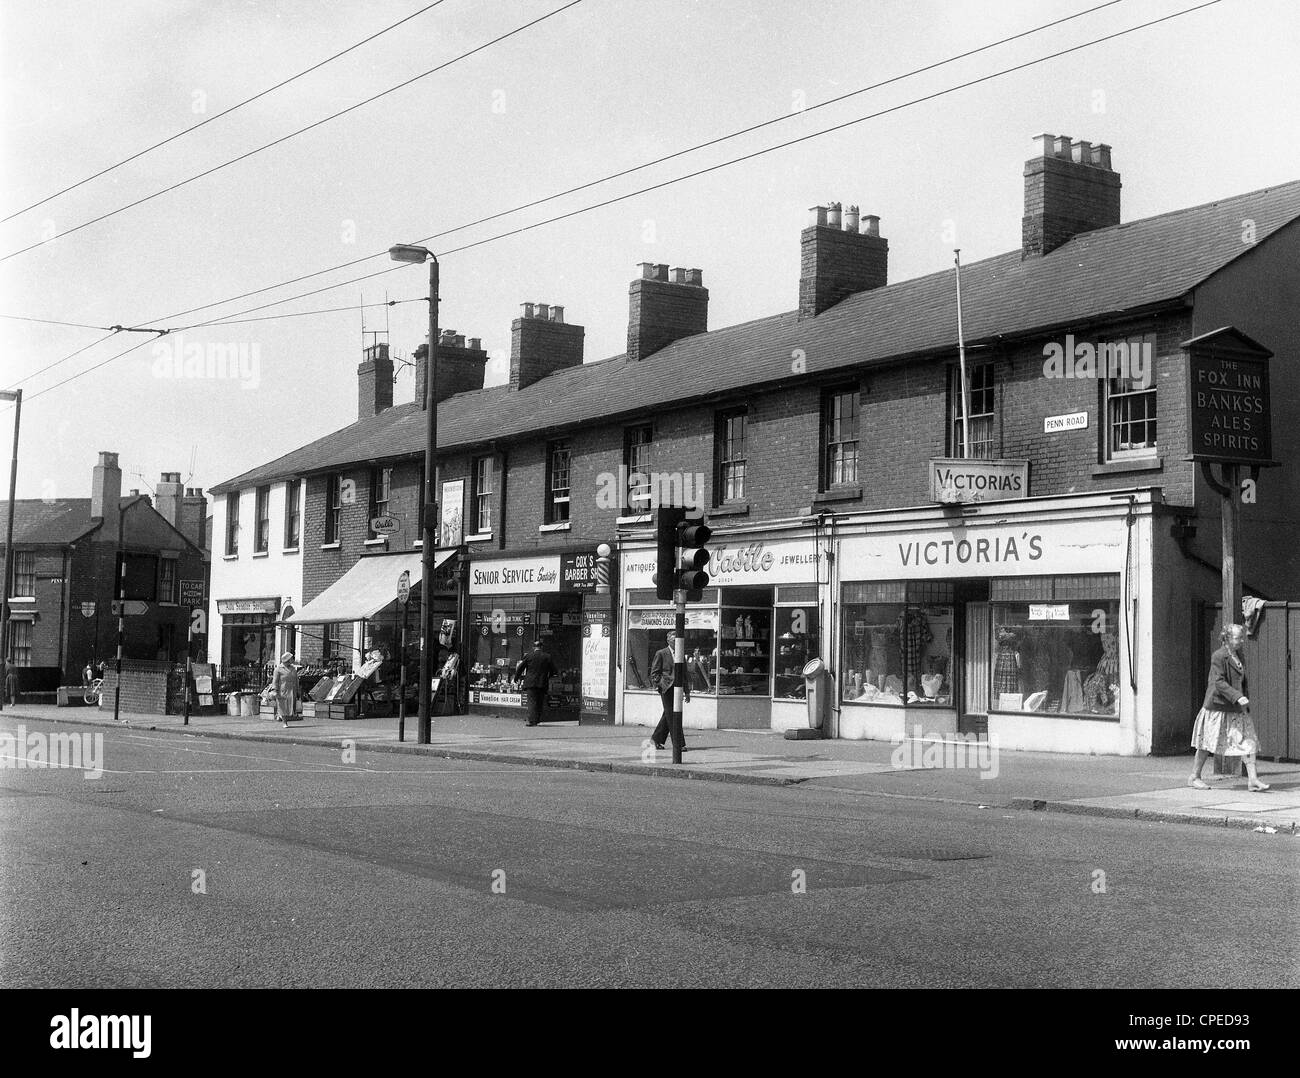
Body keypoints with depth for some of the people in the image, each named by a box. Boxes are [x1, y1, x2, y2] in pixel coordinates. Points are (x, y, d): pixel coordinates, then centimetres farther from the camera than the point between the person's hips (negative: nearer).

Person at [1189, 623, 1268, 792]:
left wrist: (1245, 701, 15)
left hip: (1236, 708, 8)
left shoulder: (1239, 656, 11)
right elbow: (1218, 682, -21)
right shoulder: (1218, 656, -14)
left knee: (1248, 741, -3)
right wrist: (1237, 697, -28)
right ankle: (1194, 777, 16)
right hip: (1217, 705, -8)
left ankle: (1253, 781, -6)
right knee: (1208, 744, 2)